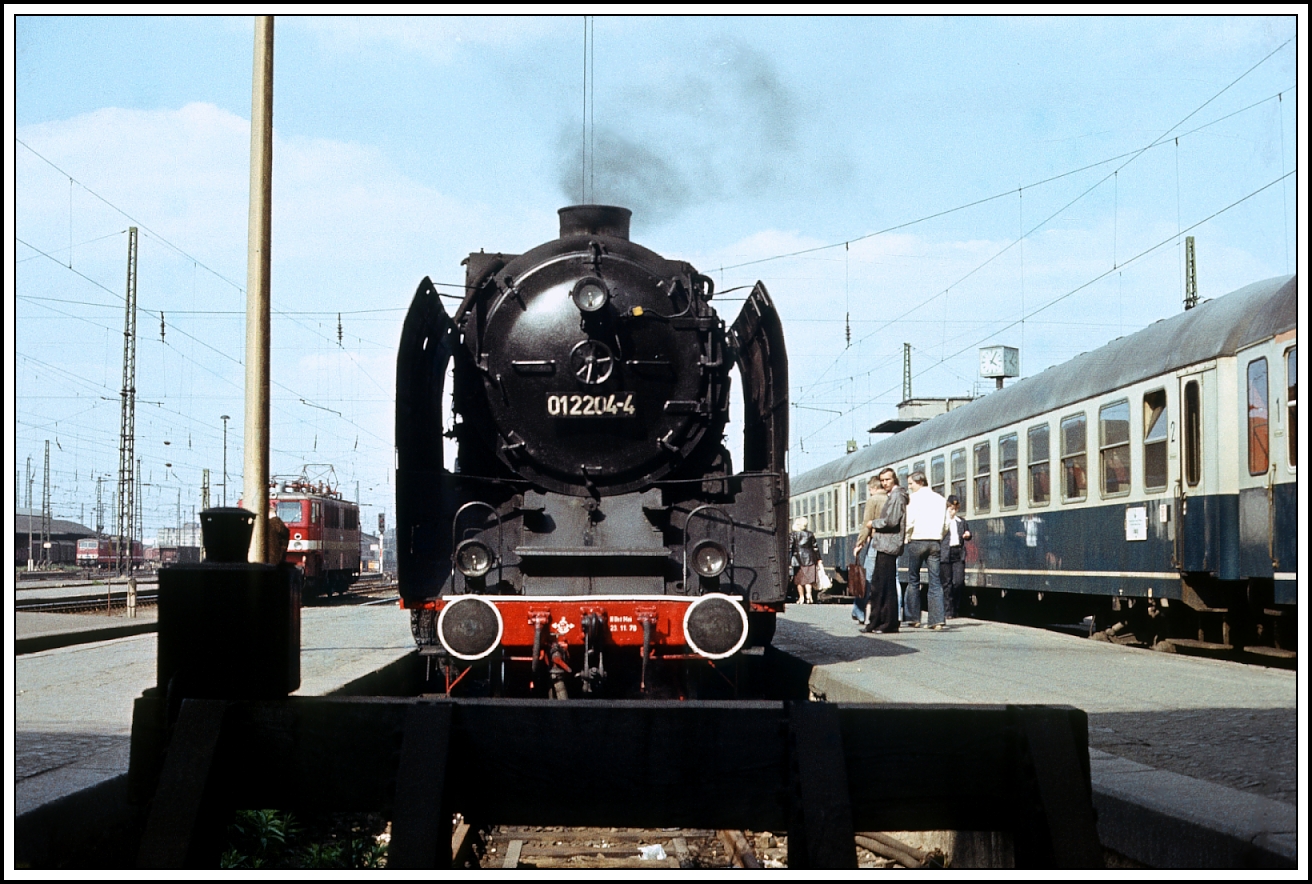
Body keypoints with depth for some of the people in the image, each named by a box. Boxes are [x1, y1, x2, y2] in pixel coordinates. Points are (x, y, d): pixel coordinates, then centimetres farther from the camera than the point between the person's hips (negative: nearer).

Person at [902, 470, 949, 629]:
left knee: (913, 580, 7)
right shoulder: (940, 499, 11)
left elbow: (909, 521, -11)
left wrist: (907, 538, 3)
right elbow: (945, 524, 10)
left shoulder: (915, 497, -4)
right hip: (935, 542, 4)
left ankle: (913, 618, 6)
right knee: (935, 582, 1)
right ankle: (937, 620, -7)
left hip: (917, 540, -4)